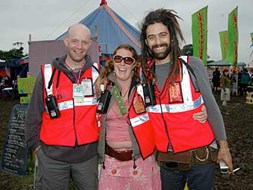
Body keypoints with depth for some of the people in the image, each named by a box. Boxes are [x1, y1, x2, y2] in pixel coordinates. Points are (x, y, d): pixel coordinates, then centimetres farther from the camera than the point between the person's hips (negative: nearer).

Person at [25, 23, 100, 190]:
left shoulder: (97, 73, 2)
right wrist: (35, 144, 5)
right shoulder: (48, 74, -2)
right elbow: (34, 113, 4)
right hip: (52, 155, -1)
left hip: (88, 155, 1)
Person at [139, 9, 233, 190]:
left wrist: (223, 146, -3)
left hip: (200, 158, -2)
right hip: (167, 162, 3)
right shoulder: (144, 72, 0)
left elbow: (211, 106, -5)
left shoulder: (192, 65, -9)